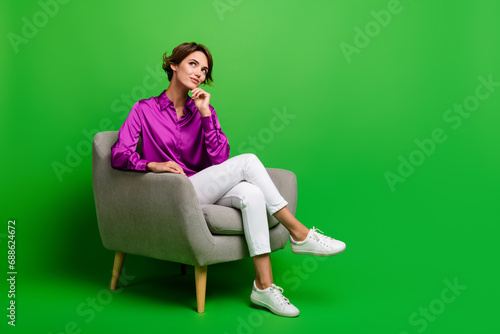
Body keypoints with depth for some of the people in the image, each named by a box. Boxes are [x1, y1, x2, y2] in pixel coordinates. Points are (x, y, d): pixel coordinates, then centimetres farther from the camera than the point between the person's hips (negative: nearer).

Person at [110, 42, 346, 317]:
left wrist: (205, 114, -9)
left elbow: (220, 159, -2)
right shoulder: (145, 110, 4)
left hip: (205, 190, 5)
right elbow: (119, 155, -7)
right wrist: (154, 165, -24)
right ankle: (300, 235, -17)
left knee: (251, 194, -31)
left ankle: (264, 285, -30)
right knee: (247, 161, -24)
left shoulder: (203, 110, 13)